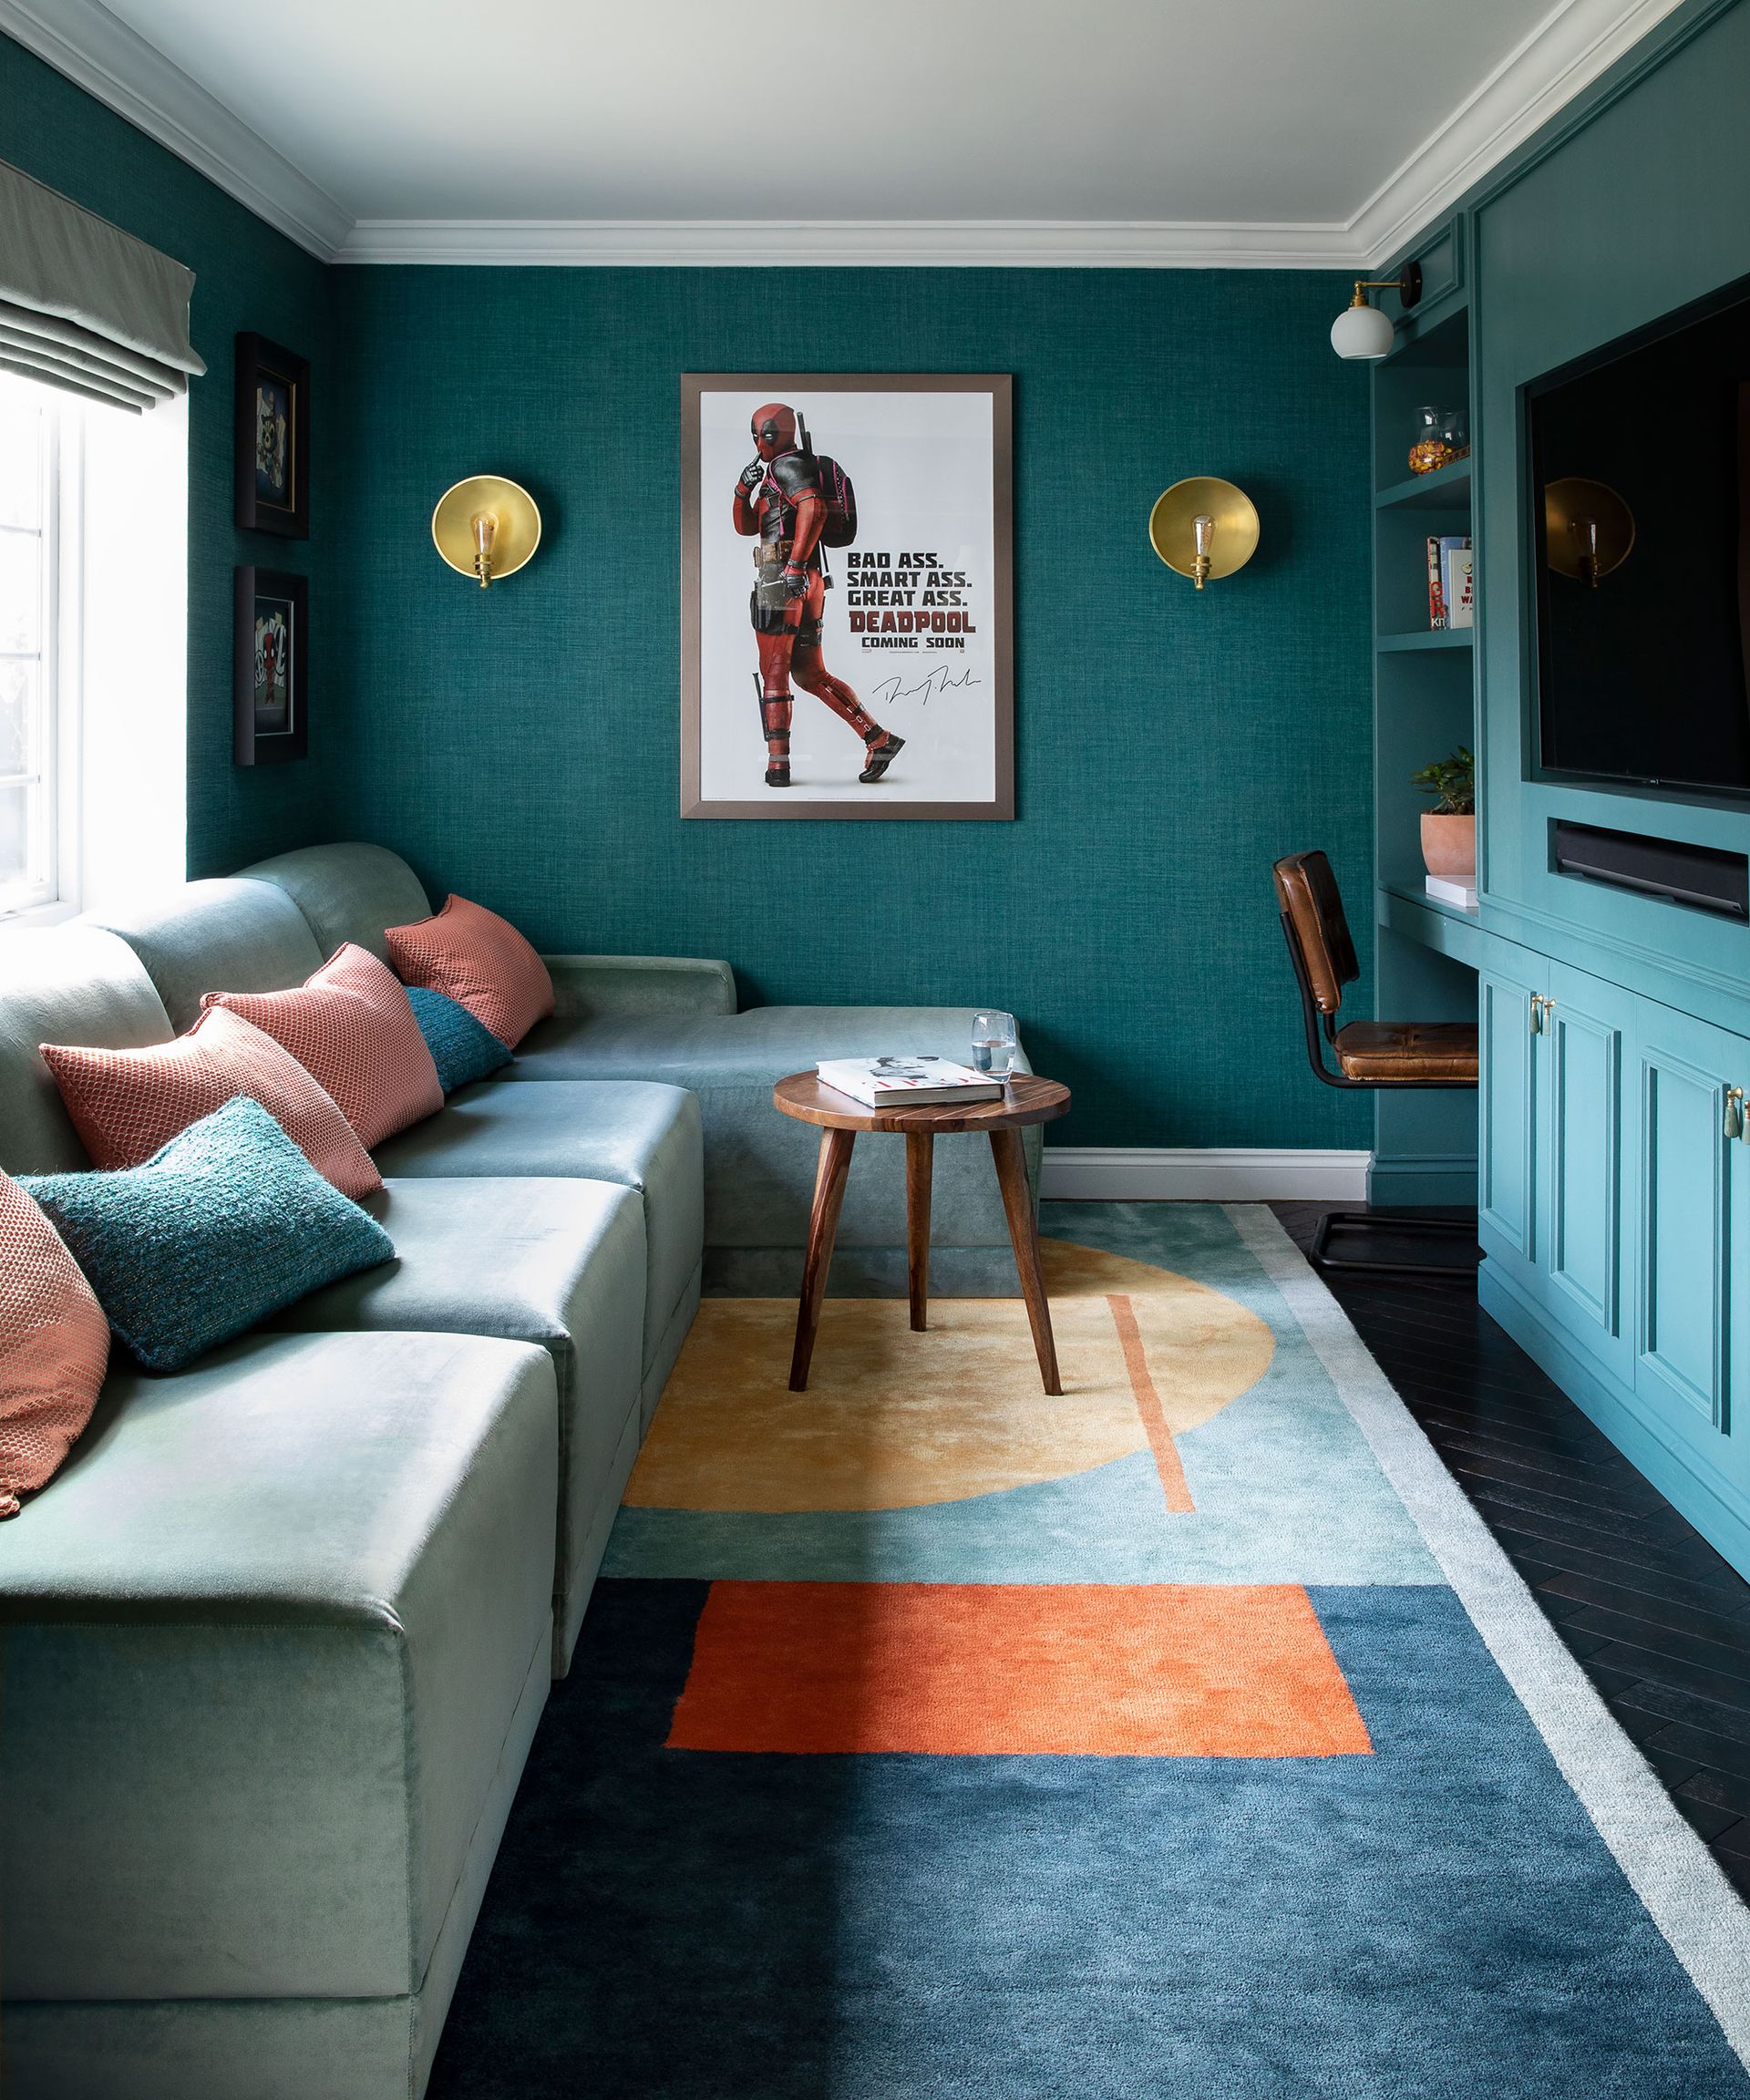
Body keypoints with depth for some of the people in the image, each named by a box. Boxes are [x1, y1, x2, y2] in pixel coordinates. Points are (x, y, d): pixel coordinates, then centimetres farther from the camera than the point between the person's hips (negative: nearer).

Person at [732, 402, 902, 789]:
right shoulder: (773, 475, 25)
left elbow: (814, 509, -23)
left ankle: (778, 764, -6)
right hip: (808, 583, 9)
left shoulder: (787, 466, -5)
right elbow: (746, 527, 29)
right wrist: (743, 489, 11)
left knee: (773, 671, -4)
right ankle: (878, 740, 4)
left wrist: (796, 564, -28)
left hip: (782, 578, -9)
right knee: (811, 674, 11)